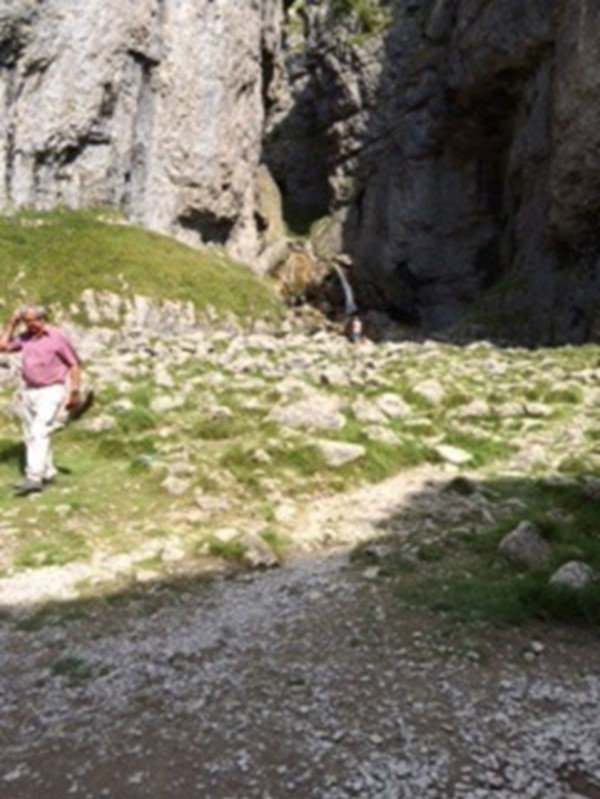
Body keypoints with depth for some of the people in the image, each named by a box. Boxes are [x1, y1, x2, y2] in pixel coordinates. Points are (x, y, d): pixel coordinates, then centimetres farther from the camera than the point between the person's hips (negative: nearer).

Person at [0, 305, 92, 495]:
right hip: (28, 391, 7)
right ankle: (47, 472, 21)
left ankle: (34, 478, -20)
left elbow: (74, 364, -5)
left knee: (40, 433, -16)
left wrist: (75, 392, -9)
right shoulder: (25, 337, 9)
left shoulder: (57, 337, -7)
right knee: (31, 436, 9)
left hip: (51, 391, -7)